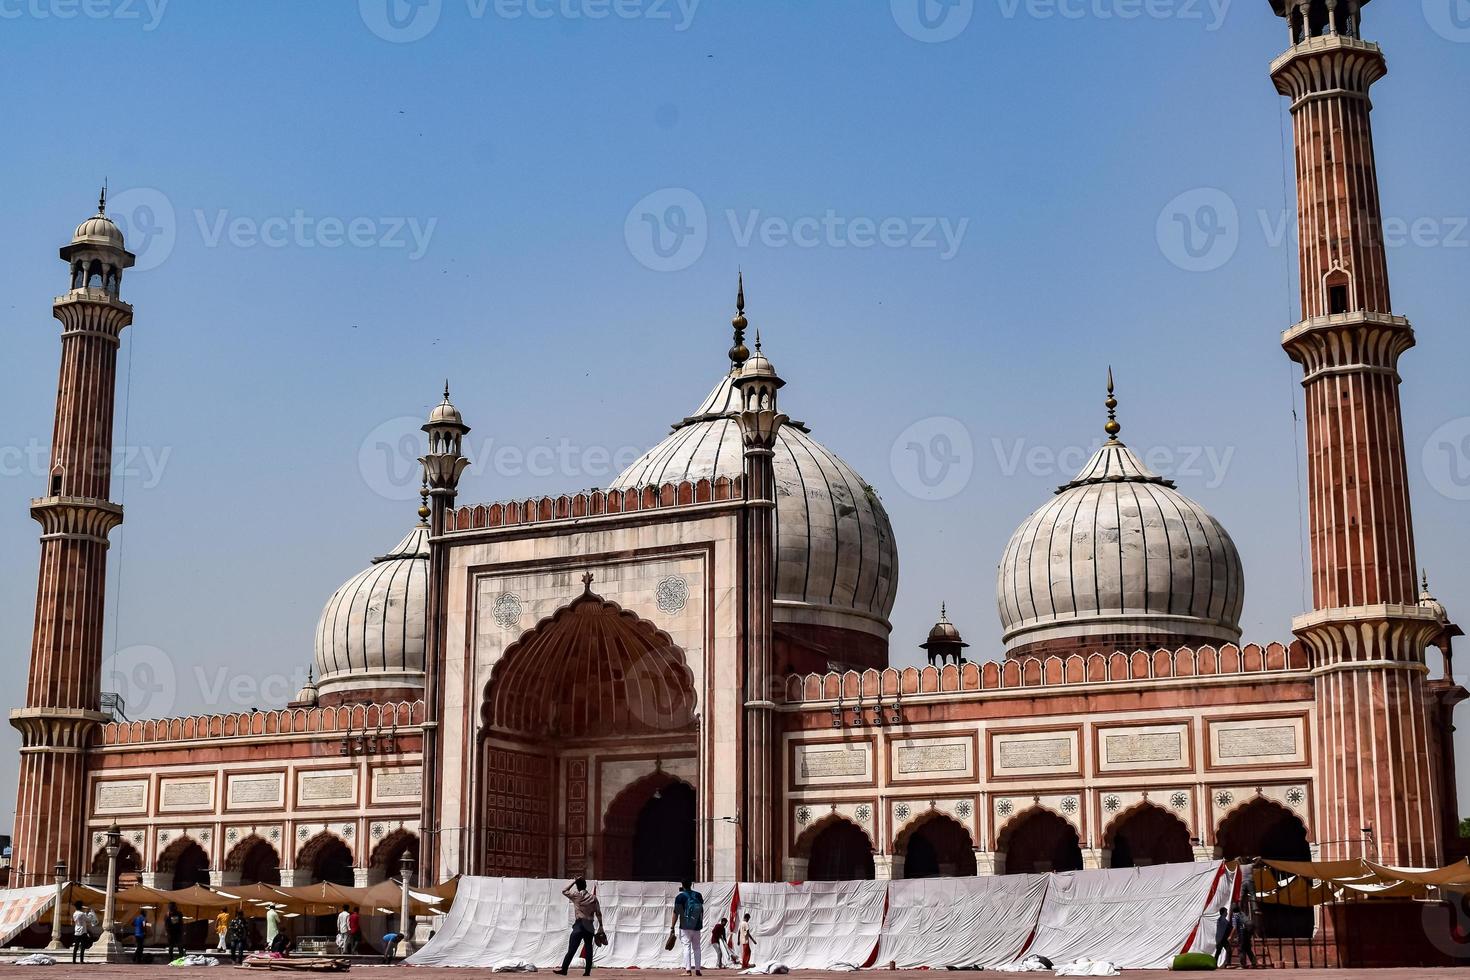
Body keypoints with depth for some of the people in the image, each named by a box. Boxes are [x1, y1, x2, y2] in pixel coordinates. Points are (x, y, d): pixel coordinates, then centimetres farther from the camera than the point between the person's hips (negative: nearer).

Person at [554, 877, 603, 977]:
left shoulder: (576, 895, -2)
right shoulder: (593, 897, 5)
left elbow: (564, 891, 14)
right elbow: (598, 913, 3)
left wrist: (574, 882, 13)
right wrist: (600, 926, 8)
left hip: (579, 925, -3)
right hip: (590, 926, 3)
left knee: (571, 949, -5)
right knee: (588, 950, 6)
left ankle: (564, 969, -9)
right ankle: (587, 971, 4)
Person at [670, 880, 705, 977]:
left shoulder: (680, 896, -7)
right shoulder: (698, 895, 7)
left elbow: (676, 913, -9)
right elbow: (701, 911, 13)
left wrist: (672, 927, -7)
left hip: (685, 927, -4)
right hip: (697, 926, 4)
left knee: (687, 947, -5)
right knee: (696, 948, 11)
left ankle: (688, 970, -12)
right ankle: (697, 969, 10)